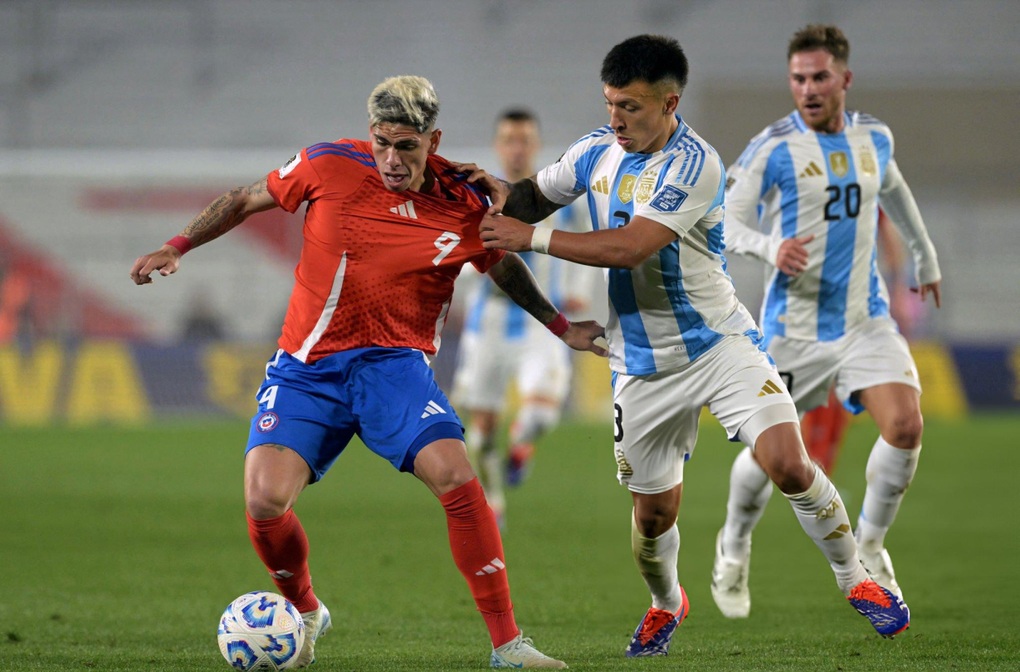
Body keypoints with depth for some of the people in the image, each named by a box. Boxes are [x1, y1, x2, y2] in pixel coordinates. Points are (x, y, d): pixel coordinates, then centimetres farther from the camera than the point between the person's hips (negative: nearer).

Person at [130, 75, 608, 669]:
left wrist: (560, 326, 21)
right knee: (265, 500, -19)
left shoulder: (466, 207, -5)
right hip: (306, 368, 1)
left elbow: (504, 264, 18)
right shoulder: (329, 166, -7)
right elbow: (247, 199, 10)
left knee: (455, 476, -25)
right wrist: (178, 248, 7)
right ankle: (306, 614, 15)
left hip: (395, 363, 0)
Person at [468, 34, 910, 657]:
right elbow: (537, 197, 15)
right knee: (653, 512, 6)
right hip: (643, 365, 5)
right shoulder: (597, 151, 0)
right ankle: (666, 604, 37)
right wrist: (506, 193, -10)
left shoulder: (693, 163, -21)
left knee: (789, 465, -19)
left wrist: (531, 238, -25)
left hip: (718, 342, -5)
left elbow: (628, 248, -28)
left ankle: (856, 579, 3)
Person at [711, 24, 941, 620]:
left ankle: (869, 546, 6)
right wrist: (770, 248, -32)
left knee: (905, 425, -16)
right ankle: (734, 548, 33)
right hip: (795, 322, -3)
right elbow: (731, 221, -11)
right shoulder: (772, 148, -9)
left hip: (866, 319, 3)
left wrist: (926, 256, 38)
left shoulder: (873, 138, 6)